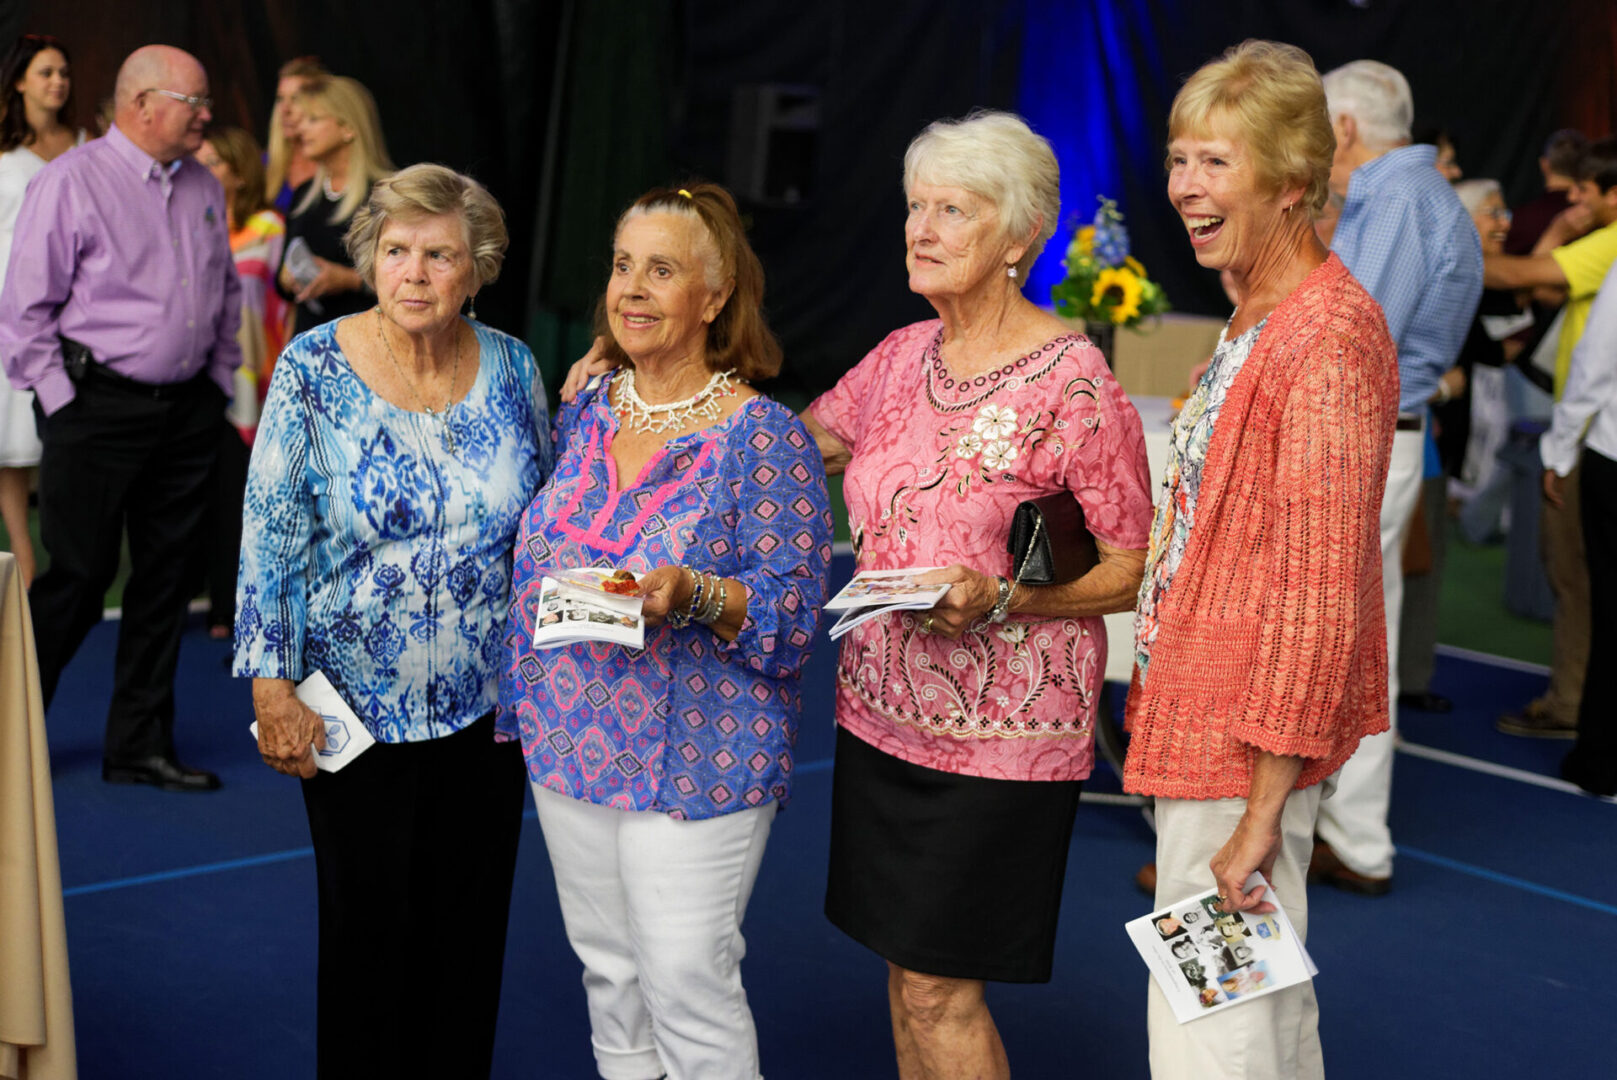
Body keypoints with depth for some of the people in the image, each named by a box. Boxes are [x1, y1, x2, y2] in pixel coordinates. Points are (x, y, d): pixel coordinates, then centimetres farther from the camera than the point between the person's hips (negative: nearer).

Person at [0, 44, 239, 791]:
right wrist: (60, 402, -10)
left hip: (187, 412, 6)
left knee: (166, 577, 8)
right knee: (79, 576, -3)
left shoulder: (204, 189, 11)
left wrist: (220, 380, 15)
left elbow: (227, 294, 21)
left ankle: (140, 747, 18)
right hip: (98, 409, -6)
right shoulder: (71, 183, -9)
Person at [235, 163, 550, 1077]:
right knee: (369, 926, 9)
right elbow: (270, 536, -9)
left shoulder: (512, 367, -1)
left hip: (489, 702, 3)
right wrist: (272, 691, -11)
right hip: (358, 713, -3)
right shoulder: (313, 371, -10)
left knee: (472, 924, 13)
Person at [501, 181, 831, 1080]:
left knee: (687, 985, -2)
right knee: (609, 972, 17)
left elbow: (793, 611, -14)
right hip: (570, 743, 6)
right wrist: (525, 704, 14)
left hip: (697, 762, -6)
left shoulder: (765, 436, -12)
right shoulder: (585, 413, 7)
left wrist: (695, 597, -30)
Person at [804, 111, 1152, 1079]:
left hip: (999, 732, -6)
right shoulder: (902, 356, 6)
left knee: (938, 983, -2)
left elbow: (1132, 570, -13)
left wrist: (998, 599, -26)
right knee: (903, 961, 15)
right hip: (882, 708, 7)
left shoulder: (1073, 381, -14)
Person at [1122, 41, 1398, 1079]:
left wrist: (1262, 807, -22)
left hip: (1251, 748, -10)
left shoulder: (1329, 339, -19)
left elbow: (1321, 595, -23)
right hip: (1206, 718, 10)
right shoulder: (1258, 320, 12)